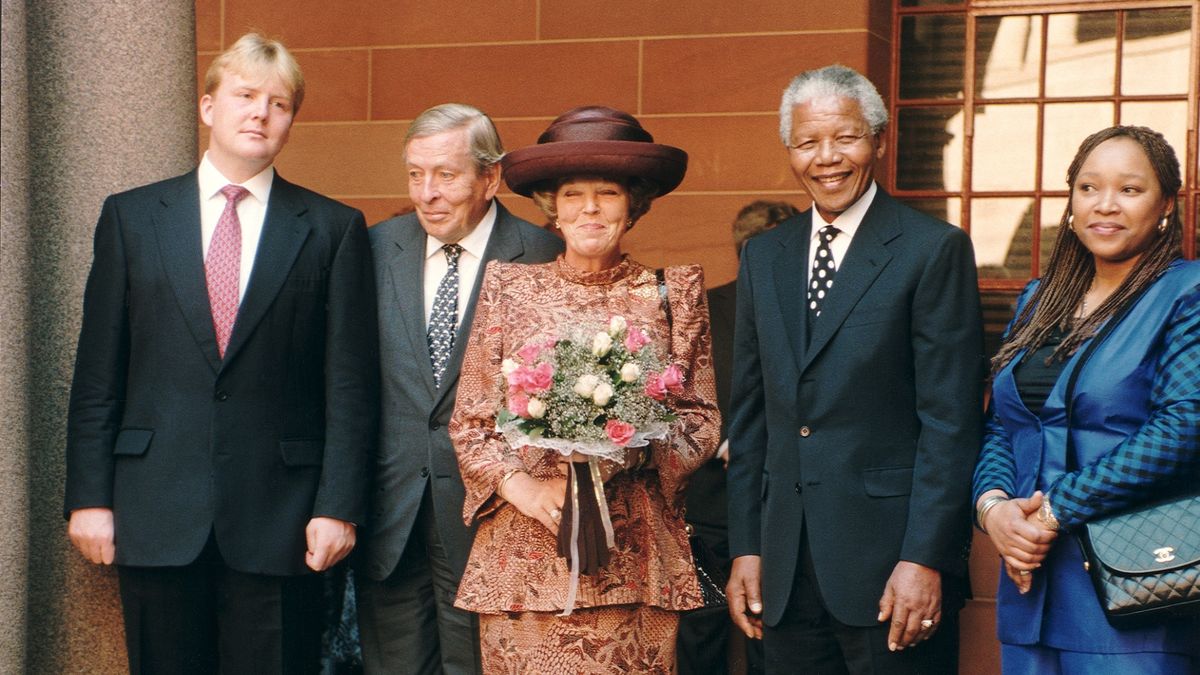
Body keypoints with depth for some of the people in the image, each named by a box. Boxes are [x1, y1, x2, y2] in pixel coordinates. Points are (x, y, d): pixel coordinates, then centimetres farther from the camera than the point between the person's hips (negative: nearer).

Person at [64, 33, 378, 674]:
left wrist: (338, 506, -6)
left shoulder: (333, 229, 5)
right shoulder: (131, 217, 8)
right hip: (156, 513, 1)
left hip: (279, 520, -1)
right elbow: (97, 375, 6)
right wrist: (89, 495, 0)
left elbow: (350, 386, 1)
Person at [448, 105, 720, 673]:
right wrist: (519, 486, -9)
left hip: (635, 557, 0)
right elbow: (469, 421, 8)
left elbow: (701, 417, 7)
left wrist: (626, 457, -11)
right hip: (525, 554, 0)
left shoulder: (673, 292, 8)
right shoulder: (508, 287, 8)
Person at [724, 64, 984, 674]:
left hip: (889, 555, -5)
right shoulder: (762, 257, 12)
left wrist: (924, 559, -14)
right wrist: (744, 549, 8)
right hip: (785, 570, 5)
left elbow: (950, 419, -9)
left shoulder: (934, 250, -5)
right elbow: (749, 415, 13)